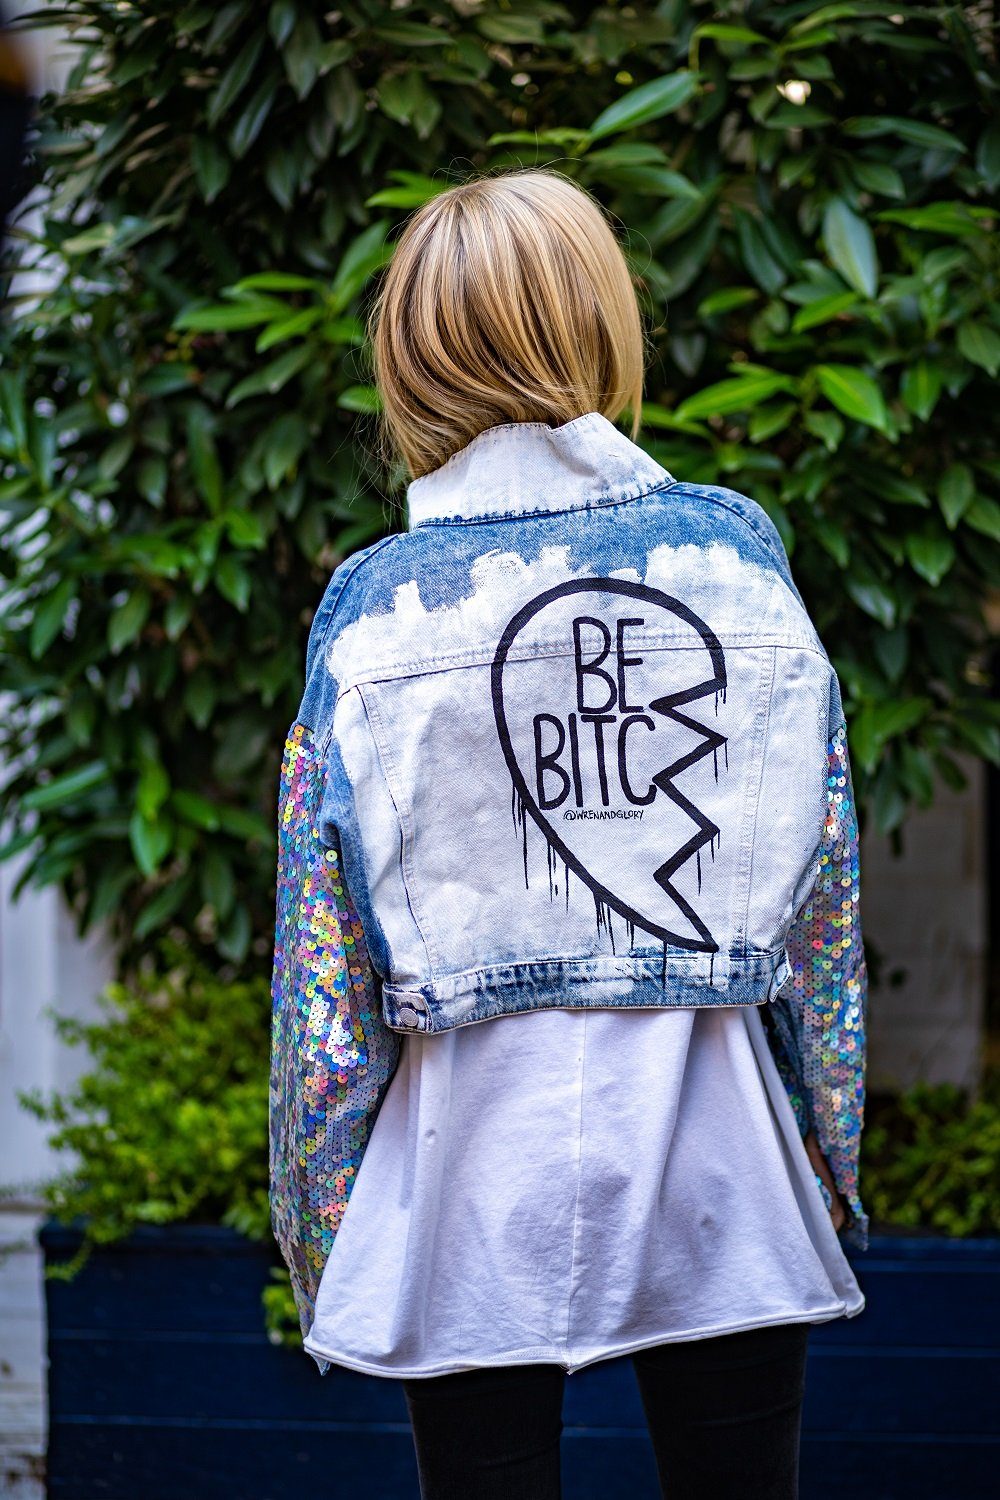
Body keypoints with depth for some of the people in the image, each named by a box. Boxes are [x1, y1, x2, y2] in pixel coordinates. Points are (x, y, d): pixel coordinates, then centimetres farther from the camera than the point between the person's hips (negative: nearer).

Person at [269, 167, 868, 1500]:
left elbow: (326, 950, -3)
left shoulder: (377, 605, -4)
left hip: (481, 1162, -1)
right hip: (713, 1140, 1)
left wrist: (319, 1214, 7)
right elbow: (823, 883, 3)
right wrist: (828, 1145, 12)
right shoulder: (735, 550, 0)